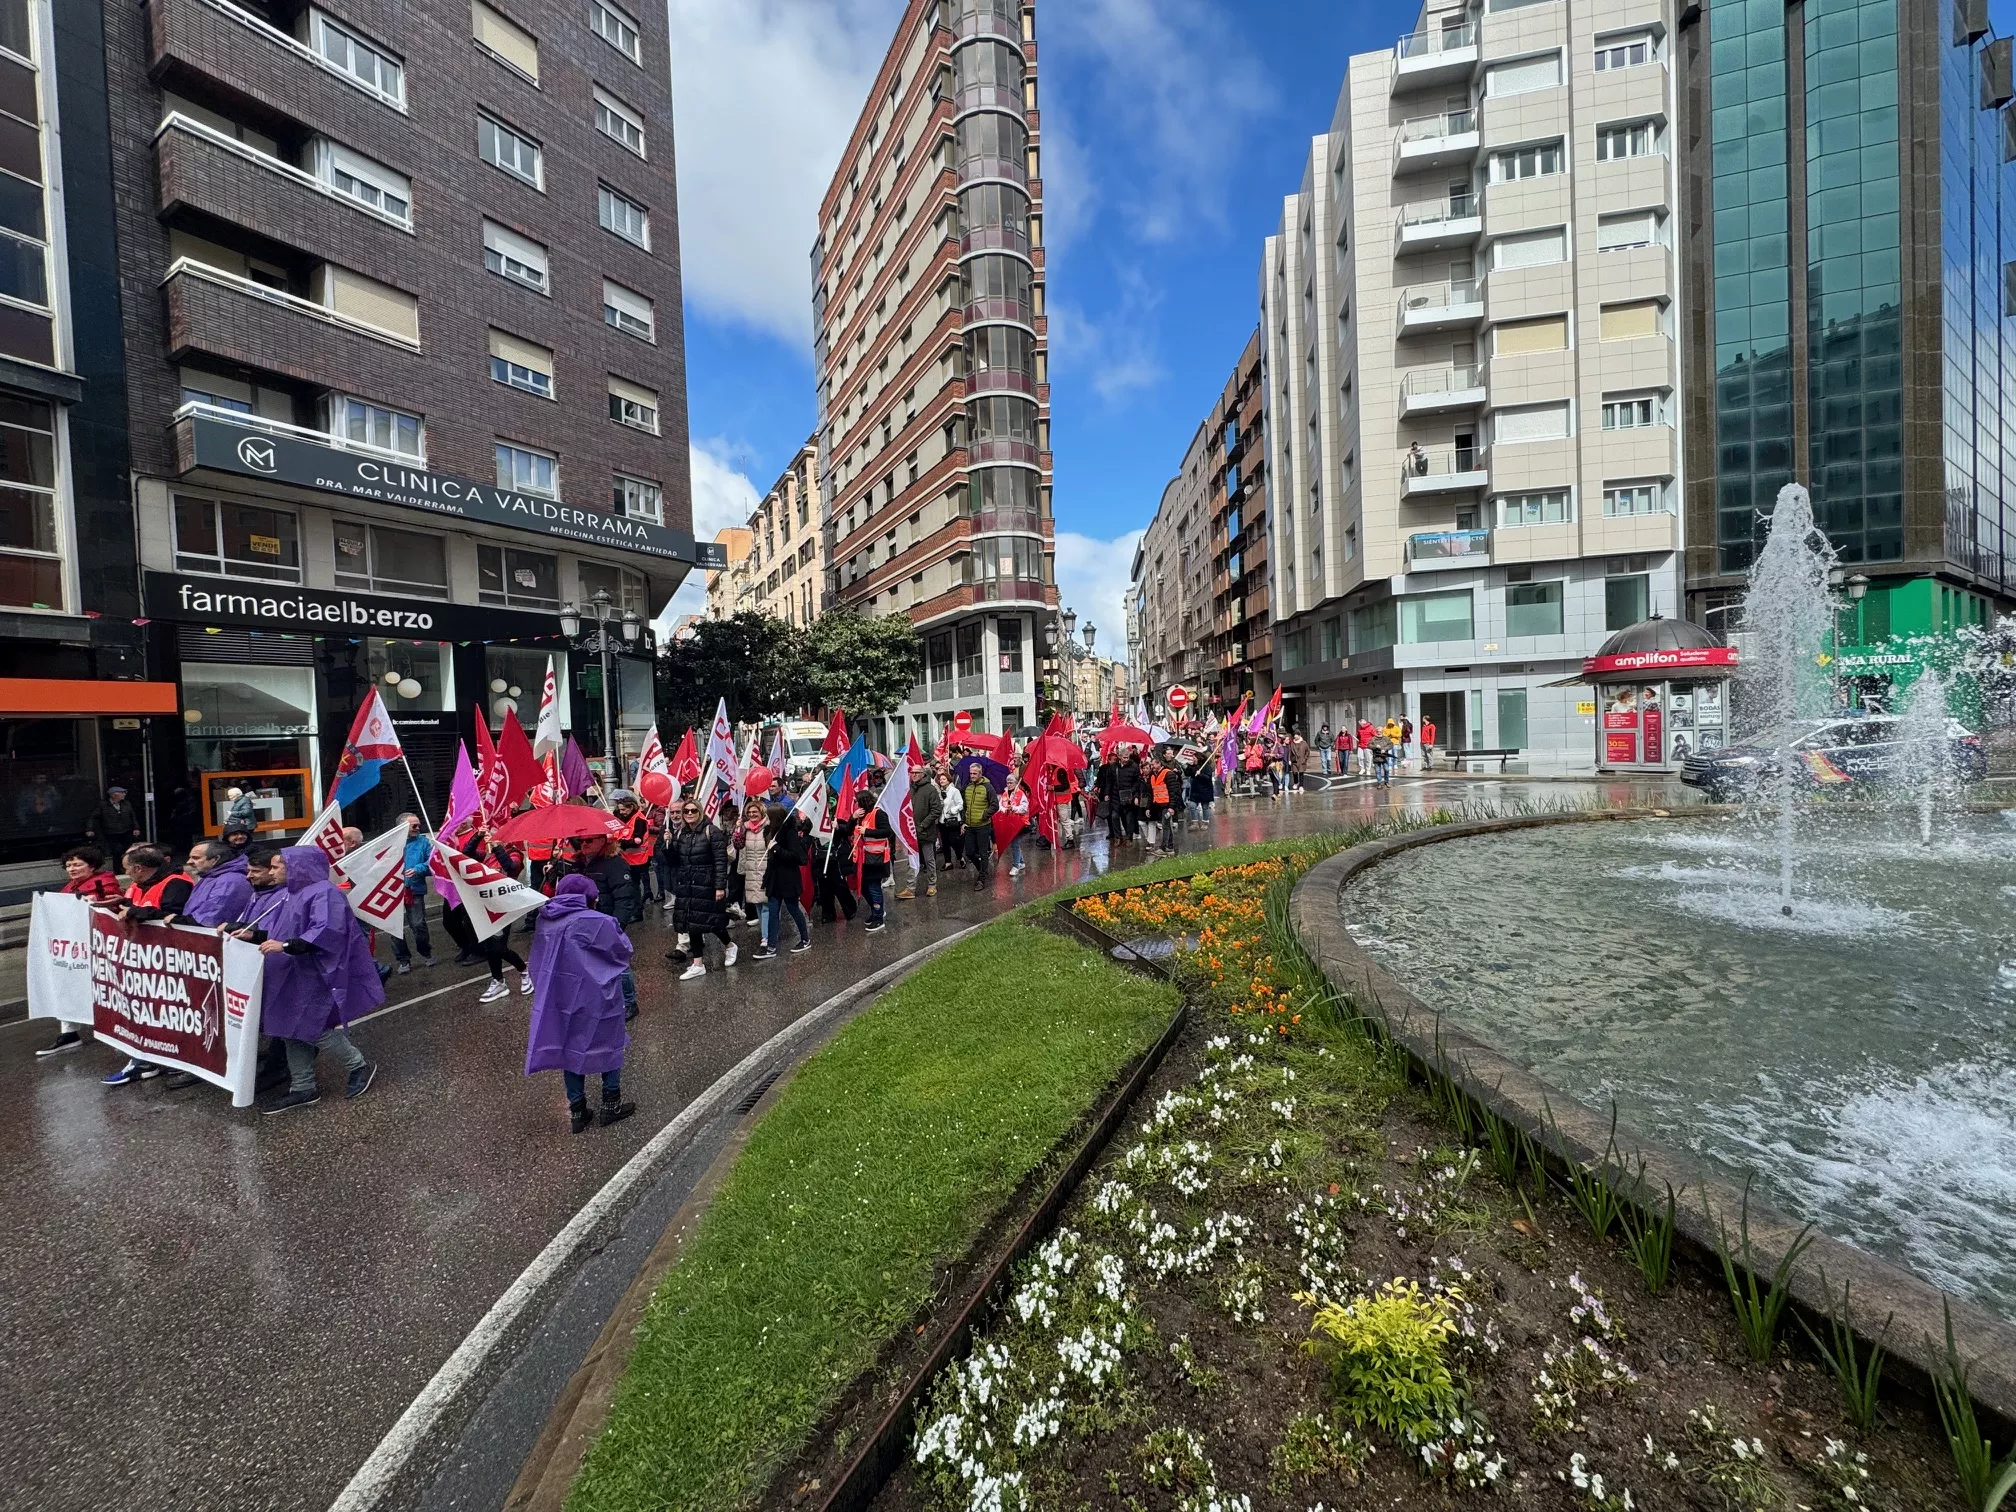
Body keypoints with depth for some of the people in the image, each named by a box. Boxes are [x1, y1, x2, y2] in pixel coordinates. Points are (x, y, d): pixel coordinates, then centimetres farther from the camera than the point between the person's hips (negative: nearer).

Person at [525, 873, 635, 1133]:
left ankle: (576, 1111, 27)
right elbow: (624, 949, -8)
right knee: (608, 1045, 15)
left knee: (570, 1047, 18)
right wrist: (617, 930, 9)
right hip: (595, 998, -5)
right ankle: (611, 1104, 24)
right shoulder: (598, 923, -21)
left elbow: (540, 960, 9)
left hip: (559, 998, 5)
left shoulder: (545, 921, -2)